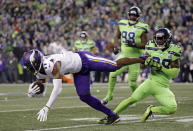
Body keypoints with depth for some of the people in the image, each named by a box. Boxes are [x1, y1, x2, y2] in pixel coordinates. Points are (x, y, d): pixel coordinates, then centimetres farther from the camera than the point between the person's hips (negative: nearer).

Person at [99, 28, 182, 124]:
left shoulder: (173, 52, -5)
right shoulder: (152, 48, 4)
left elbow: (175, 74, -8)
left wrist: (162, 68, -21)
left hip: (163, 87, -1)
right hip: (151, 82, 1)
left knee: (172, 109, -18)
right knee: (132, 99, -11)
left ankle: (151, 110, 4)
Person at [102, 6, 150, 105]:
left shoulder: (141, 28, -9)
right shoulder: (122, 24, 4)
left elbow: (145, 45, -9)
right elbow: (117, 37, 19)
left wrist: (134, 45, -25)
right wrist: (116, 47, 2)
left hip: (135, 57, -4)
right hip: (123, 55, 4)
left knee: (132, 82, -1)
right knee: (113, 74, -7)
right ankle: (109, 95, 12)